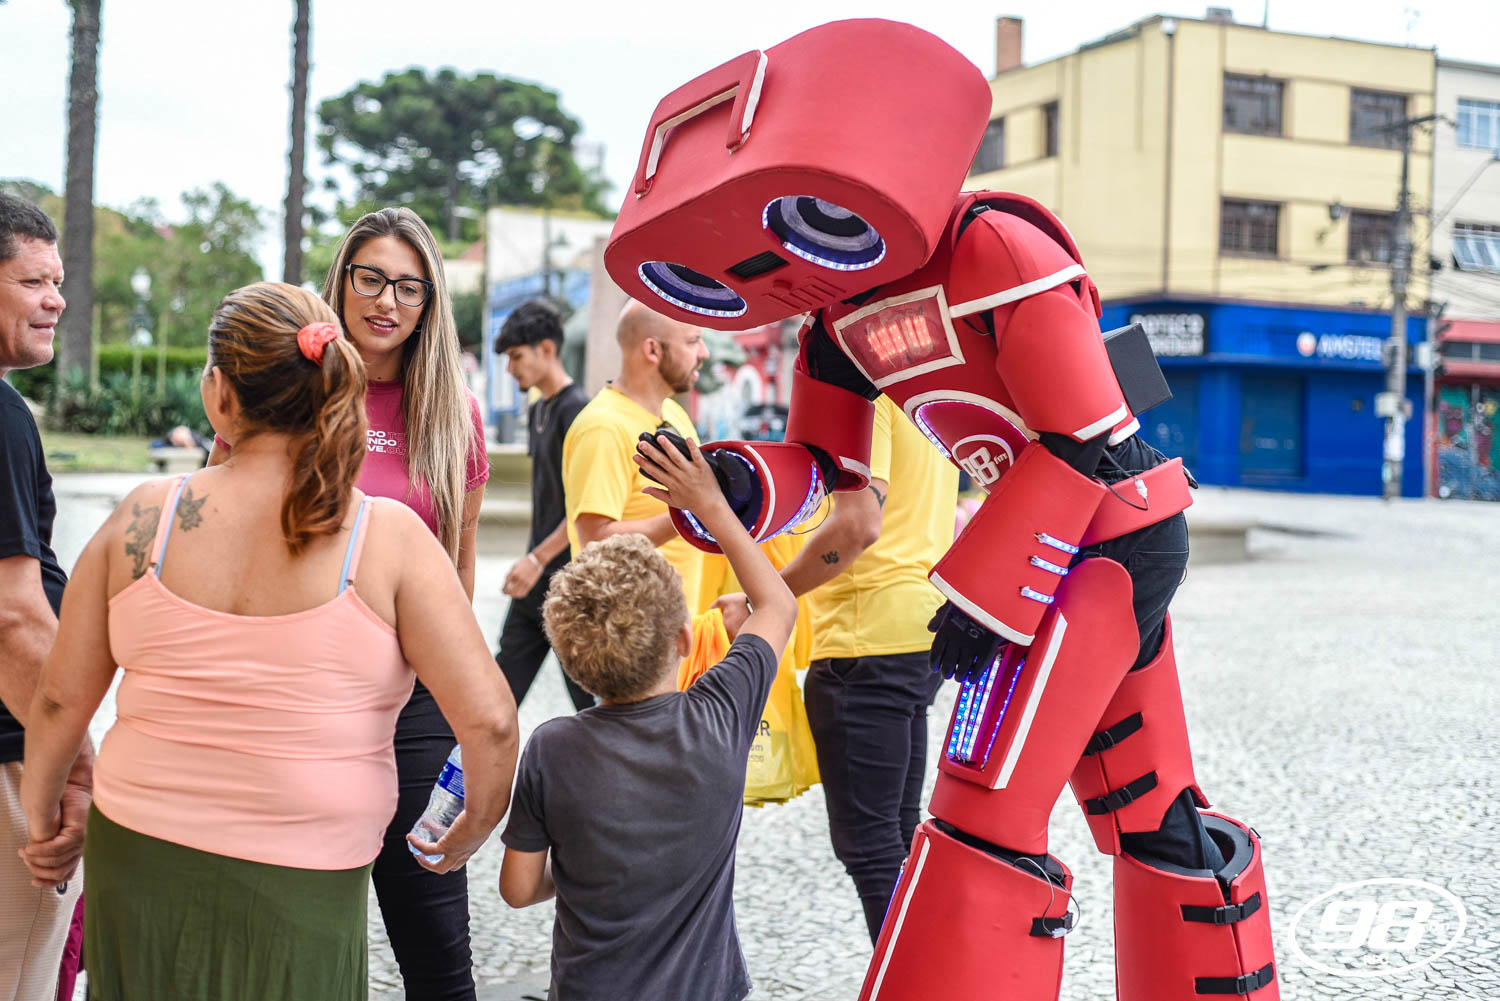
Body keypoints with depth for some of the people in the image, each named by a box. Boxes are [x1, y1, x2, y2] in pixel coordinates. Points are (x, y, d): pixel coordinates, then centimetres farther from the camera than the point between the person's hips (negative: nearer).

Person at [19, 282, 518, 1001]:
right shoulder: (388, 538, -12)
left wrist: (40, 815, 21)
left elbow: (61, 697, 3)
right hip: (298, 891, -2)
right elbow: (489, 719, -15)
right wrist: (473, 829, 4)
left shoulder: (144, 517, -6)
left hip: (138, 861, 3)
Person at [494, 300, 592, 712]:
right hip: (537, 576, 9)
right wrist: (531, 560, 18)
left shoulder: (576, 410, -14)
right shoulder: (538, 411, 14)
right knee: (505, 681, 9)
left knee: (587, 693, -1)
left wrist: (538, 558, -21)